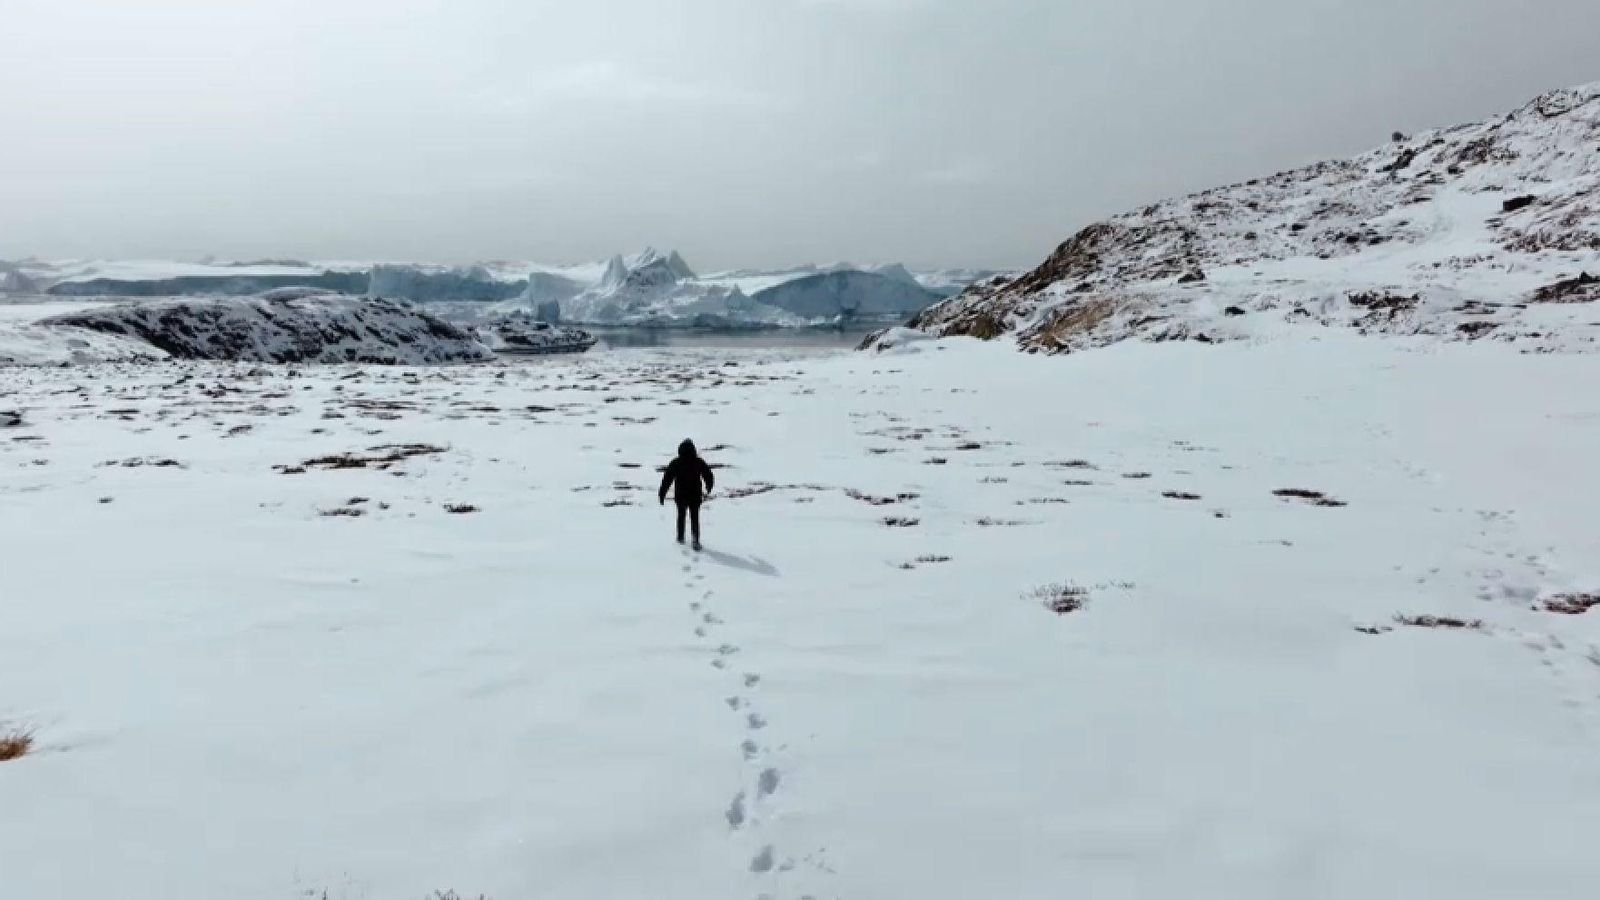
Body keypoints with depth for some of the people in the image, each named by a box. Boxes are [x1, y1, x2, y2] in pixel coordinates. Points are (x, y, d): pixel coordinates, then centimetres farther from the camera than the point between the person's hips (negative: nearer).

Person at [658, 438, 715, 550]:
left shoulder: (675, 463, -7)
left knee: (681, 516, 21)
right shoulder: (699, 462, -6)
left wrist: (662, 495, -1)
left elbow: (666, 480, -7)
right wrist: (708, 489, 21)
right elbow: (709, 477, 3)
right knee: (695, 518, 9)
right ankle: (696, 541, -1)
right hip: (695, 496, 0)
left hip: (680, 496, 0)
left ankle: (680, 538, 30)